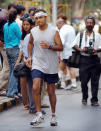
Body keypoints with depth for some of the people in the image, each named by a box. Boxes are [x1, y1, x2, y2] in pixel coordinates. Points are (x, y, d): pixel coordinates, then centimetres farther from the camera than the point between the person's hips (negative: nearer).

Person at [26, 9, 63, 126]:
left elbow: (60, 47, -7)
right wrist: (29, 57, 13)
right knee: (35, 88, -17)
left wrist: (49, 46, -24)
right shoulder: (33, 31, 4)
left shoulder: (53, 31, -6)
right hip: (37, 65, 2)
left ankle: (53, 115, 23)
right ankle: (39, 115, -10)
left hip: (51, 66, -2)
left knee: (51, 91, 7)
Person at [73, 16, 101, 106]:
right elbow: (74, 45, 9)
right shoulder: (80, 34, 9)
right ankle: (84, 98, 21)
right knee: (84, 80, 0)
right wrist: (81, 50, -9)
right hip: (84, 59, 0)